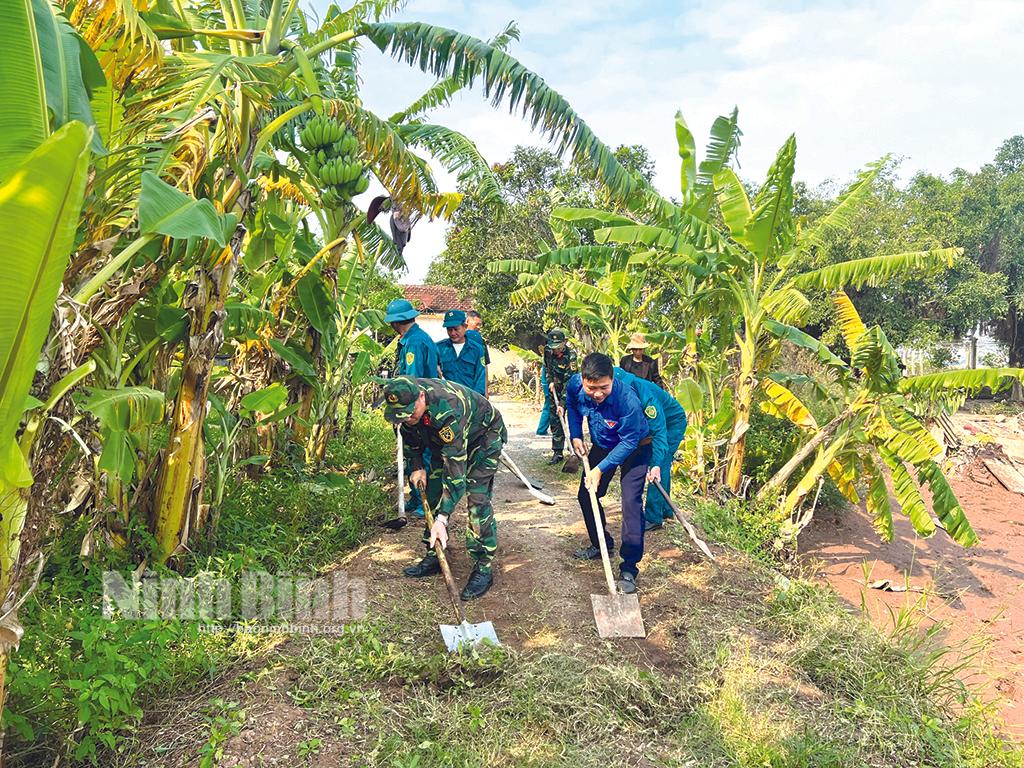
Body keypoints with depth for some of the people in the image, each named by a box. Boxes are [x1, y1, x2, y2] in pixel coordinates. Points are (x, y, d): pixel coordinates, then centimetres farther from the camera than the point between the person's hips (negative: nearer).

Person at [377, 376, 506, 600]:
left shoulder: (446, 410, -44)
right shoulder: (405, 401, -22)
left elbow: (456, 469, -44)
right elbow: (409, 434, 4)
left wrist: (442, 519, -46)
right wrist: (417, 466, -3)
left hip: (483, 436, -7)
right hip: (443, 439, 7)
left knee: (477, 499, -17)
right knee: (433, 494, 5)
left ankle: (483, 567, -10)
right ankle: (433, 557, 17)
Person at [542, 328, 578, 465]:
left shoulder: (570, 356, -27)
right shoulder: (548, 350, -9)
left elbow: (569, 382, -30)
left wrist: (562, 404, -34)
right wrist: (550, 381, -3)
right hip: (556, 389, 5)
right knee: (555, 420, 3)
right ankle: (557, 452, 9)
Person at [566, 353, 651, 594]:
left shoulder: (627, 399, -40)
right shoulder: (575, 385, -24)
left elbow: (629, 442, -29)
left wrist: (601, 469, -30)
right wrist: (576, 436, -4)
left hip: (634, 448, -6)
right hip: (602, 445, 6)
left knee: (631, 503, -16)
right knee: (586, 495, 11)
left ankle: (629, 569, -9)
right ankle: (601, 544, 33)